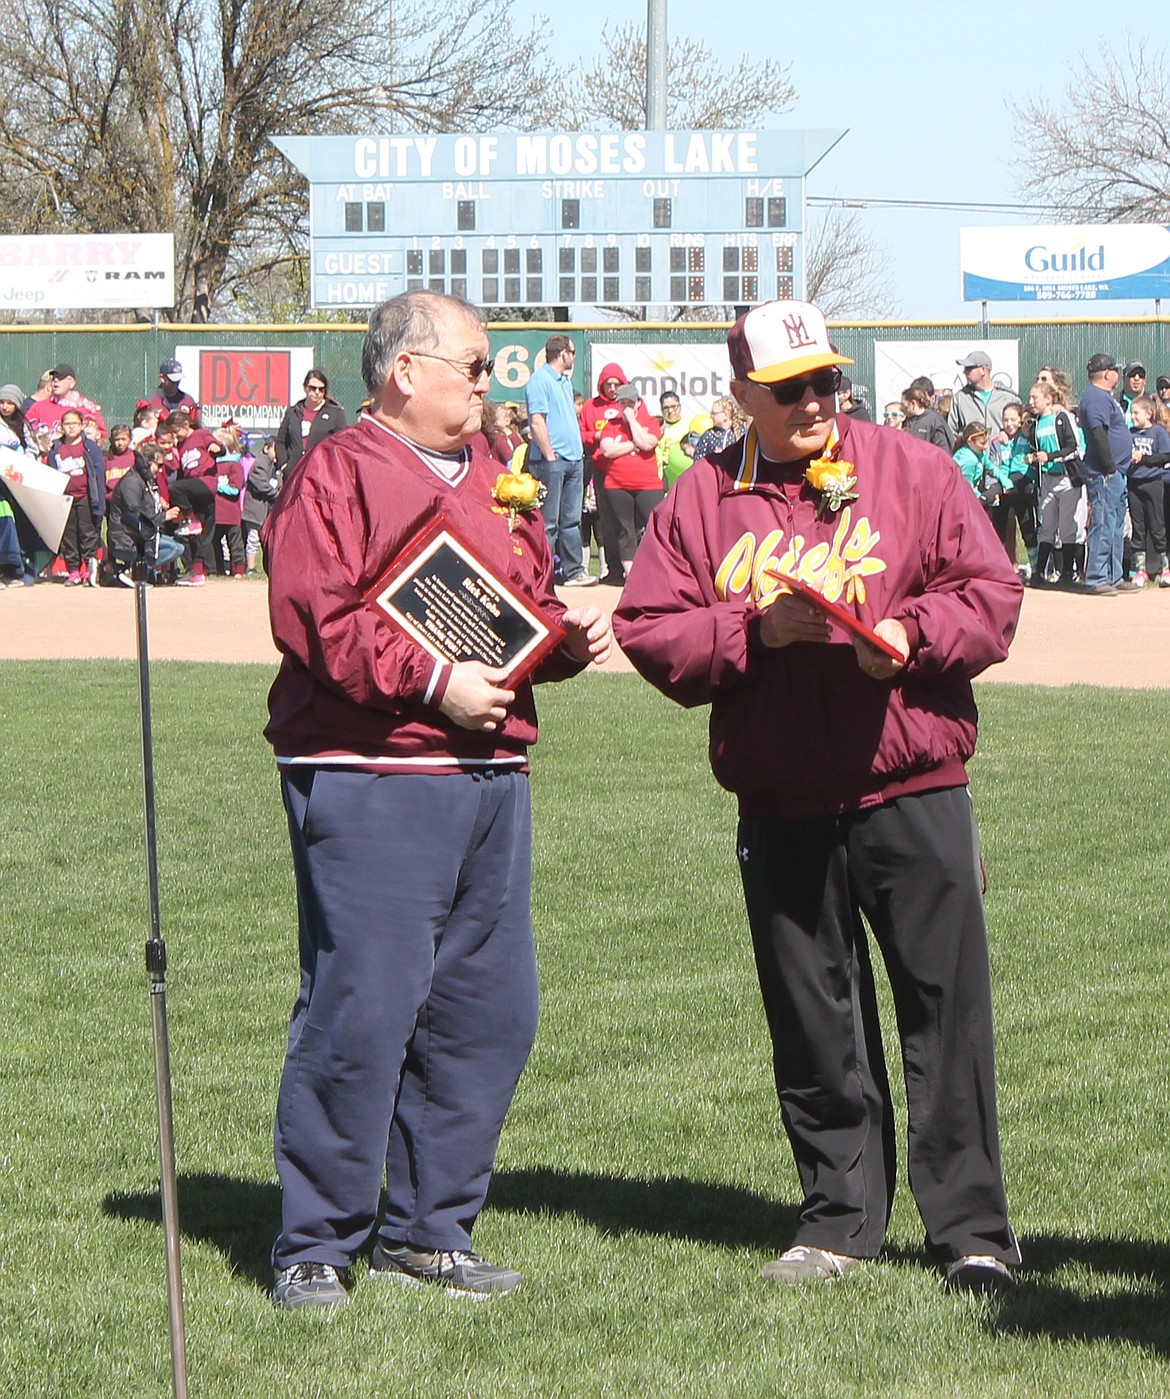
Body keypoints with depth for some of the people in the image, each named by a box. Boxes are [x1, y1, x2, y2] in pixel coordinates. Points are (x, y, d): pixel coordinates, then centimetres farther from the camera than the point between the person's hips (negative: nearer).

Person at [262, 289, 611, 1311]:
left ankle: (428, 1229, 19)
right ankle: (315, 1246, -1)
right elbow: (315, 619, -15)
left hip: (491, 780, 8)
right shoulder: (336, 477, -5)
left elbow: (528, 605, 28)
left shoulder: (494, 480, 21)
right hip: (366, 782, -8)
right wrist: (432, 684, -17)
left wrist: (570, 635, 6)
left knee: (489, 1013, 8)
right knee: (361, 1012, -10)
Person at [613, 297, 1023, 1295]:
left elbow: (992, 594, 0)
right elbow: (649, 633, 1)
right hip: (782, 807, 2)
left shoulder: (914, 472, 3)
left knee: (949, 1008, -2)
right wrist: (755, 631, -13)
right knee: (813, 1024, 8)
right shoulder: (702, 500, 6)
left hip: (915, 791, -2)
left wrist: (909, 633, -16)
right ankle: (841, 1220, 20)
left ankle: (972, 1226, 5)